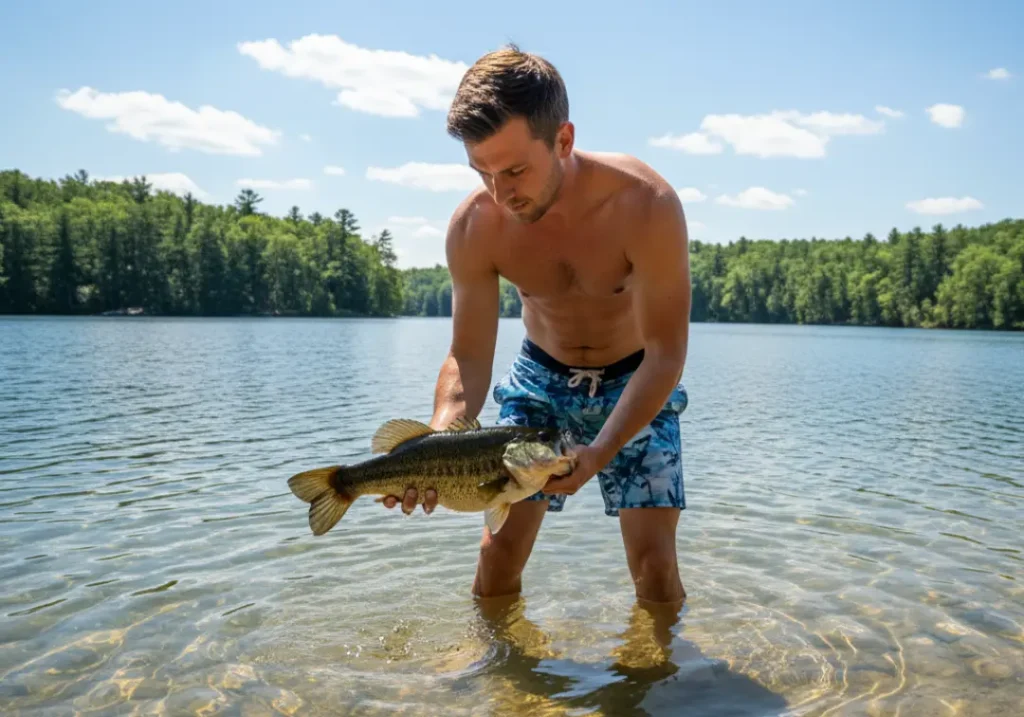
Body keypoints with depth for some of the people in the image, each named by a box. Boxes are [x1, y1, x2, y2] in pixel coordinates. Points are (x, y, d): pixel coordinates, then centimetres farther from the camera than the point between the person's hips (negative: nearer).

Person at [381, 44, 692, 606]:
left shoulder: (646, 204, -31)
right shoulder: (474, 226, -23)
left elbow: (666, 353, -26)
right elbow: (468, 359, -16)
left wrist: (599, 453, -39)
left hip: (636, 381, -2)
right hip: (540, 377, 2)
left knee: (653, 559, -7)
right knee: (500, 548, -1)